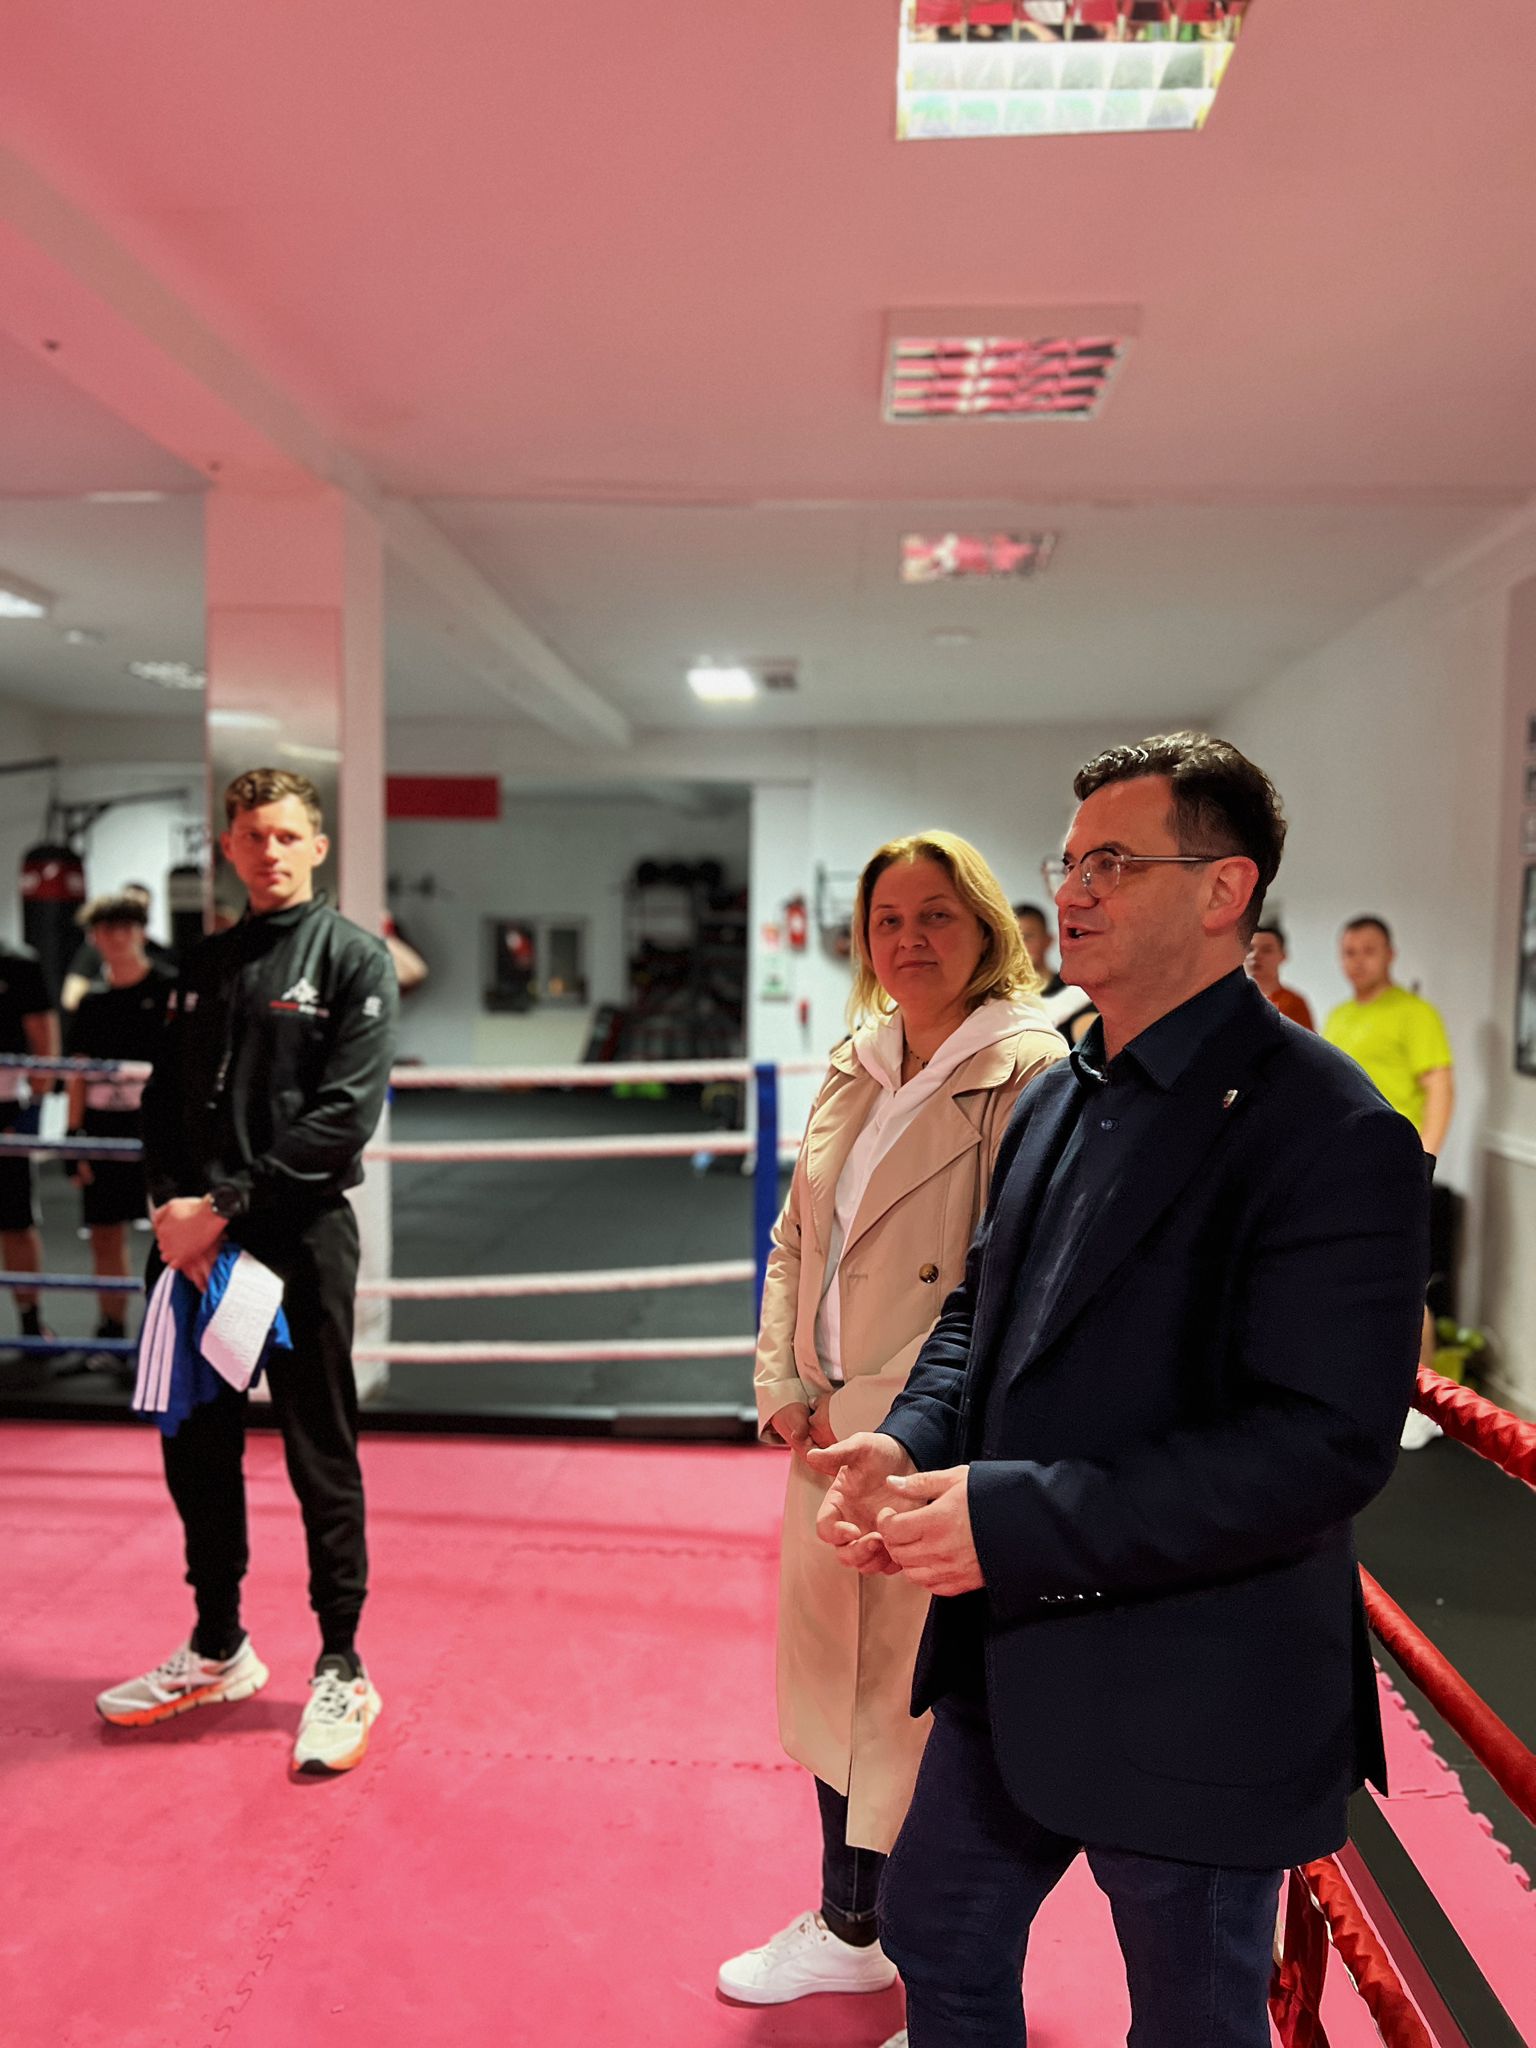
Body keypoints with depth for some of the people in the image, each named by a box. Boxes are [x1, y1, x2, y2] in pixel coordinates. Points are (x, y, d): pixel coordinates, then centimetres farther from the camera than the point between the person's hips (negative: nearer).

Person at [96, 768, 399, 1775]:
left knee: (321, 1460, 3)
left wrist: (226, 1203, -16)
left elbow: (345, 1113, -14)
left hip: (304, 1240, -6)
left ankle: (343, 1671, 18)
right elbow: (166, 1097, 12)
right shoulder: (208, 964, 14)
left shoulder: (353, 958, -4)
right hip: (200, 1241, 6)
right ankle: (219, 1649, 33)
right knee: (197, 1449, 15)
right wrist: (172, 1203, -6)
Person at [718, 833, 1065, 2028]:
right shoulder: (853, 1071, 8)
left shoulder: (1029, 1074, -14)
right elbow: (795, 1237, 12)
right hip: (828, 1439, 7)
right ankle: (849, 1930, 41)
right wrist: (781, 1388, 2)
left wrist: (880, 1410, -17)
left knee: (926, 1696, 6)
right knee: (833, 1674, 19)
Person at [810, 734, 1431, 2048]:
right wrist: (912, 1441, -9)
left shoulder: (1328, 1130, -20)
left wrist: (1017, 1517, -29)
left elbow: (1328, 1439, -26)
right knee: (937, 1942, 24)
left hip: (1194, 1703, -7)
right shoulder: (1057, 1098, 6)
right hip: (1010, 1662, 7)